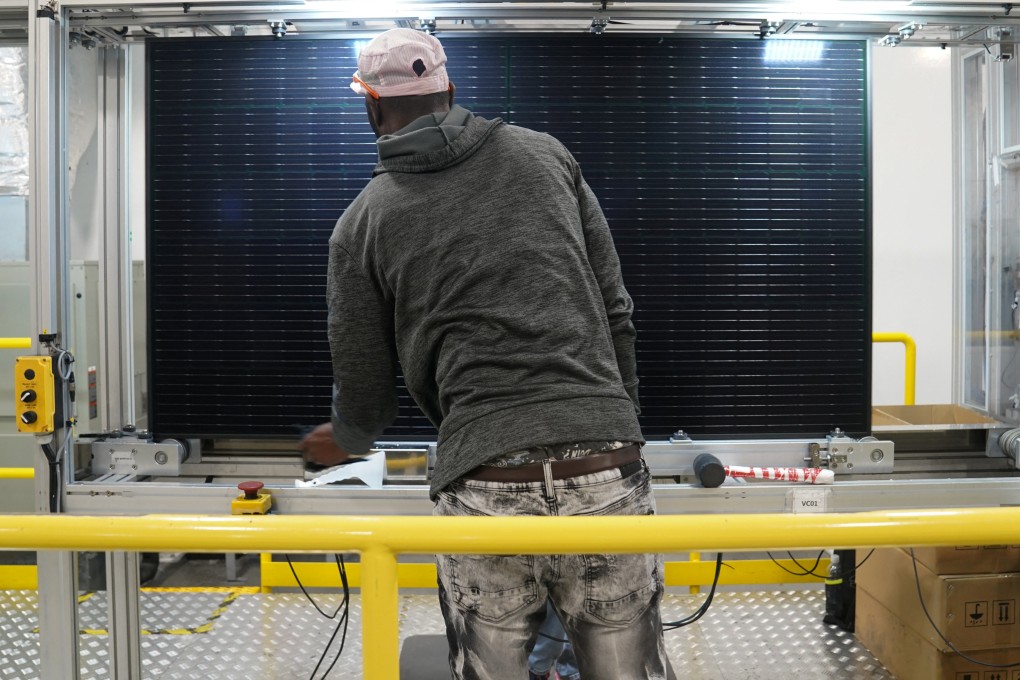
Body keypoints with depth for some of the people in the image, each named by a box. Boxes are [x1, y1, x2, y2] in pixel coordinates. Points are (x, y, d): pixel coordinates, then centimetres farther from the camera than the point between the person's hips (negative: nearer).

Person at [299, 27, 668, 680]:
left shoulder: (363, 222, 9)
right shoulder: (546, 154, 14)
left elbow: (366, 400, 14)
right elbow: (616, 312, 13)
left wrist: (341, 444, 37)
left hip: (483, 485, -1)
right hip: (607, 475, 2)